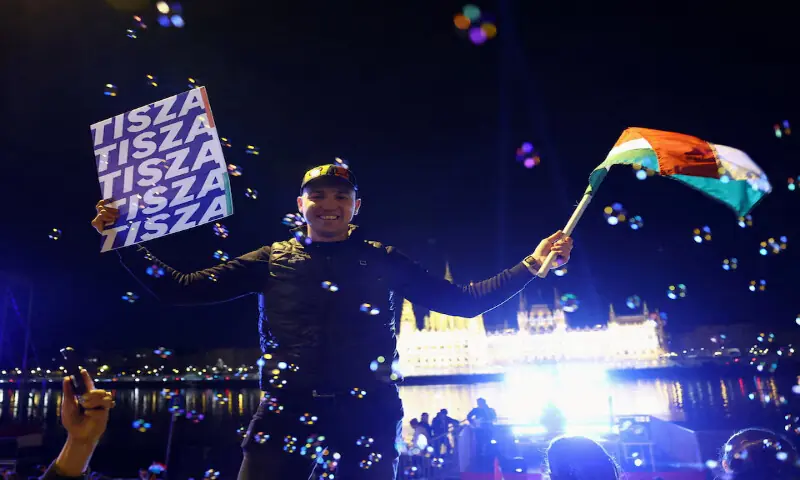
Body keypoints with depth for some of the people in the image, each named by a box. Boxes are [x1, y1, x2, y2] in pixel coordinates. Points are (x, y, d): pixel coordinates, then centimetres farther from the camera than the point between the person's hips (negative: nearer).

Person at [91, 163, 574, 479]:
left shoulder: (383, 261, 8)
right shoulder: (273, 260, 9)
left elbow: (464, 301, 7)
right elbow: (181, 288, 8)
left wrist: (532, 264, 2)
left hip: (366, 417, 0)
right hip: (284, 414, 1)